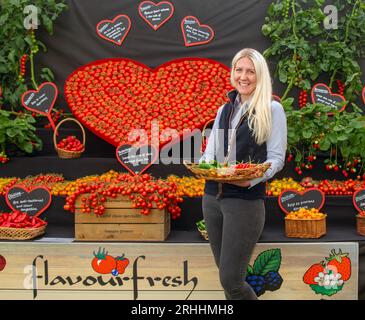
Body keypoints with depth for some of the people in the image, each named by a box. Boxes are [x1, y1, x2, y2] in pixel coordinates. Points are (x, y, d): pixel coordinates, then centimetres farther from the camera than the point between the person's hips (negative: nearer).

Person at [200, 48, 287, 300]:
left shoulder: (272, 109, -2)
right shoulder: (224, 110, 15)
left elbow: (276, 158, -5)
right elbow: (211, 151, 14)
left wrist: (252, 178, -23)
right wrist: (201, 165, -9)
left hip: (246, 200, -6)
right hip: (212, 197, 6)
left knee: (230, 280, -5)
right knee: (225, 273, 15)